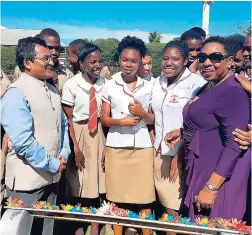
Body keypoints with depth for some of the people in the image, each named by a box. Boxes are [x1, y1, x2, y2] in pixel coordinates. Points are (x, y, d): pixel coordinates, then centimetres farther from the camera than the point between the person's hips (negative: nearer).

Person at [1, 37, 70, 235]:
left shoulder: (52, 90, 9)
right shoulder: (16, 94, -17)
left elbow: (63, 124, 15)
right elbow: (23, 141, -24)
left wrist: (64, 154, 0)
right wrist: (52, 164, -16)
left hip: (52, 175, 7)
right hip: (27, 179, -7)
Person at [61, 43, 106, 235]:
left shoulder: (103, 83, -6)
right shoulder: (71, 85, -14)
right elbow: (67, 118, -9)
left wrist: (107, 139, 3)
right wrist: (75, 146, -10)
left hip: (97, 133, 3)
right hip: (77, 133, -3)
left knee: (96, 178, 11)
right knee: (79, 182, 7)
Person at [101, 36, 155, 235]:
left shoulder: (148, 87, 5)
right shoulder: (110, 86, 3)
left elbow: (152, 120, 10)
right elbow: (104, 119, 4)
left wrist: (142, 113, -12)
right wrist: (121, 121, -15)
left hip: (142, 147, 0)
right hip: (116, 147, 0)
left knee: (144, 197, 4)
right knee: (116, 197, 7)